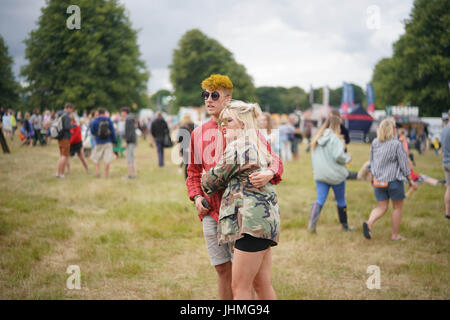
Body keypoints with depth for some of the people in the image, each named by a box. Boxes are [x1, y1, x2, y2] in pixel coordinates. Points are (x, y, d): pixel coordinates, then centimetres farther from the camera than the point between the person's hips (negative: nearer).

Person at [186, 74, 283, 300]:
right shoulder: (199, 133, 10)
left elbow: (274, 160, -5)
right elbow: (194, 171, 20)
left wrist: (269, 173, -28)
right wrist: (196, 196, 2)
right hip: (210, 213, 4)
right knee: (222, 270, 11)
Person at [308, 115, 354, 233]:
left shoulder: (317, 138, 6)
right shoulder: (335, 138, -16)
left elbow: (315, 156, 12)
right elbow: (338, 156, -23)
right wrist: (347, 158, -5)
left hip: (320, 175, 5)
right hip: (336, 175, -5)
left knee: (320, 200, 3)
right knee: (341, 200, 12)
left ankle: (311, 224, -16)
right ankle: (344, 225, 26)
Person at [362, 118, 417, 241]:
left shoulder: (375, 143, 2)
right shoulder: (396, 144, -14)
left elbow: (372, 162, 11)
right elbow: (404, 164, -10)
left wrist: (373, 177, 24)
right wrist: (411, 181, -1)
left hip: (378, 180, 5)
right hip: (394, 180, -5)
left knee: (382, 207, 12)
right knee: (397, 207, 11)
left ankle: (369, 223, -14)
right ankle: (395, 235, 16)